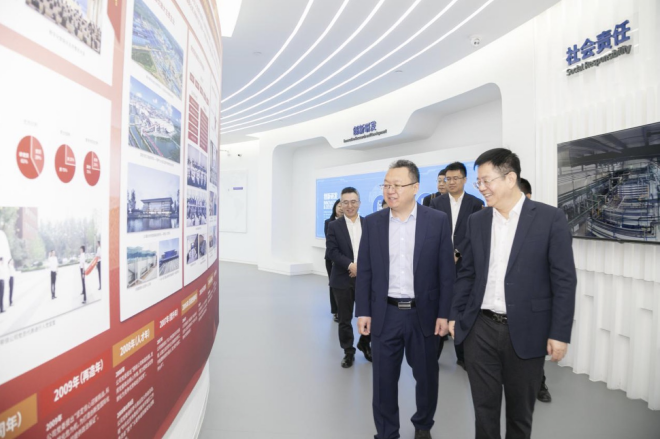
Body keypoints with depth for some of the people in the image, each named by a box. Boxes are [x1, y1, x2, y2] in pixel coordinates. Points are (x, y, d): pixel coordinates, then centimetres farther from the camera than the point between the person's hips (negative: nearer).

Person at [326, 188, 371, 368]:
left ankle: (364, 344, 32)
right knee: (345, 320, 7)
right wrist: (350, 265, -19)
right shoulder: (334, 226, 3)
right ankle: (348, 352, 25)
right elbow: (331, 251, -7)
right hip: (343, 280, -1)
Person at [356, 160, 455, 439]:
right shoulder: (372, 223, 0)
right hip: (384, 314, 1)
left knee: (426, 375, 16)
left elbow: (446, 271, -3)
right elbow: (364, 272, 2)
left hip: (423, 314, 0)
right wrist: (363, 312, -1)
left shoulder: (438, 221, -4)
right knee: (384, 379, 10)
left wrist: (444, 314, -5)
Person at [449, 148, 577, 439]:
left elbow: (564, 280, -7)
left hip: (525, 331, -2)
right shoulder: (476, 221, 5)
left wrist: (560, 333, -10)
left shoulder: (550, 218, -7)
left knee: (520, 410, 16)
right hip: (480, 328, 3)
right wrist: (455, 315, 6)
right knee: (483, 406, 13)